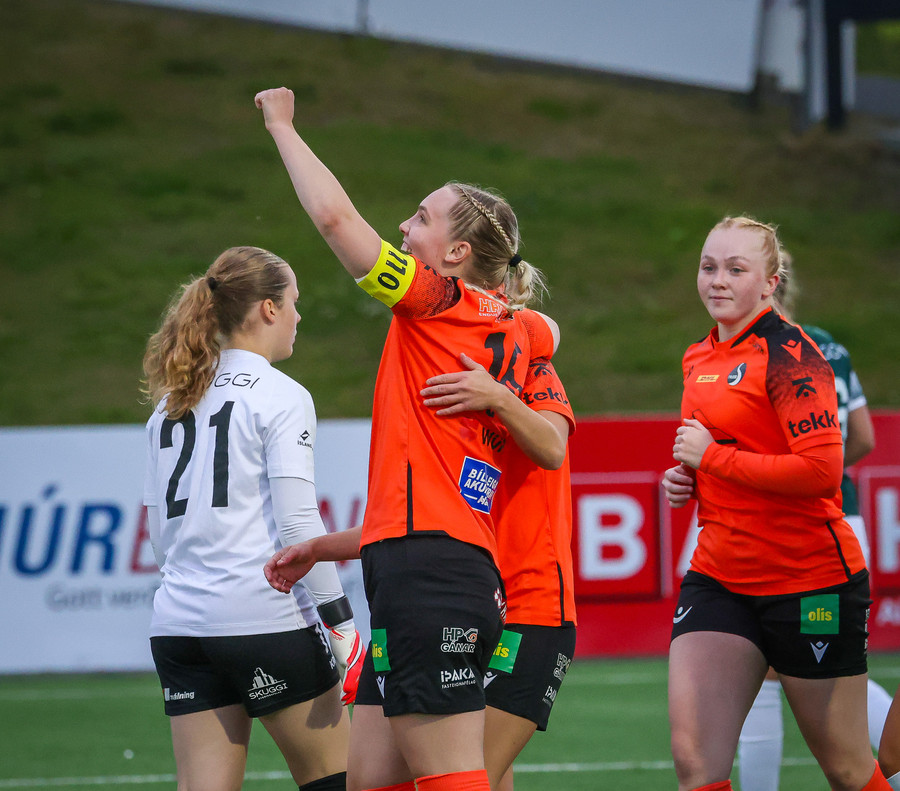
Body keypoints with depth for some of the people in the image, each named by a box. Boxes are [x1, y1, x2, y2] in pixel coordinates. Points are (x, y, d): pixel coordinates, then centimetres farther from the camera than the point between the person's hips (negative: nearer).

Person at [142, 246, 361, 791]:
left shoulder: (171, 403, 14)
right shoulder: (282, 397, -5)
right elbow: (298, 523, -11)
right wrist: (341, 623, -8)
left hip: (178, 622, 6)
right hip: (264, 617, -6)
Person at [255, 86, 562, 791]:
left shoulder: (439, 303, -5)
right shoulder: (515, 329, 17)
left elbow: (335, 215, -9)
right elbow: (548, 331, 44)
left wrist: (282, 125, 5)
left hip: (425, 567, -9)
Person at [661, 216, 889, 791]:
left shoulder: (788, 352, -12)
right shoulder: (699, 359, 13)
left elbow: (822, 470, -23)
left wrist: (712, 456, -17)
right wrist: (685, 479, 9)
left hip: (810, 581, -7)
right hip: (718, 579, 7)